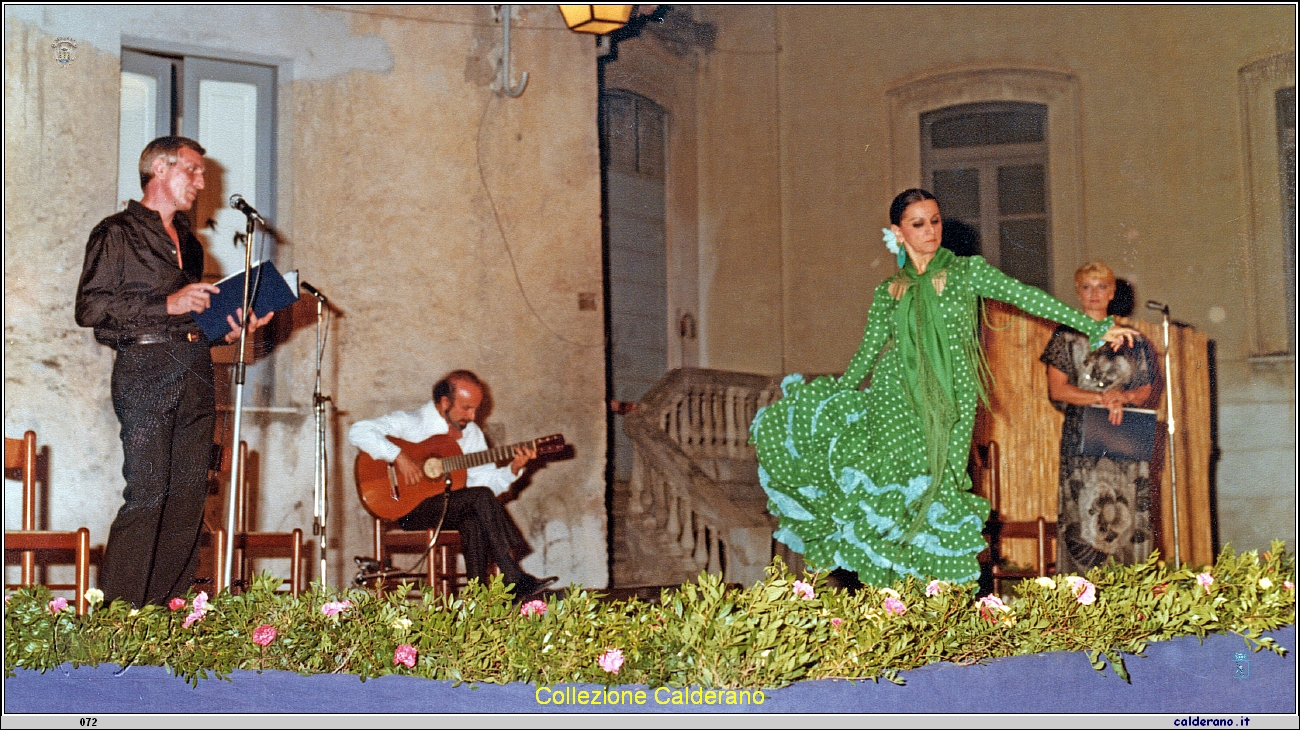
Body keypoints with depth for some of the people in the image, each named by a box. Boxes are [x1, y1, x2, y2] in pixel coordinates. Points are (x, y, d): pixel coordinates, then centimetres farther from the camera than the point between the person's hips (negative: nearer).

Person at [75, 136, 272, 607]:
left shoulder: (188, 242, 25)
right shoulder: (116, 234, 3)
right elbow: (89, 308, -7)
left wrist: (228, 329, 11)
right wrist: (167, 304, -11)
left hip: (195, 372, 7)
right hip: (145, 369, -7)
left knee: (190, 498, 1)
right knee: (147, 496, -14)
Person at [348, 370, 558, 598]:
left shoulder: (471, 433, 12)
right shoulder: (411, 423, -7)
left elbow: (487, 482, 9)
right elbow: (358, 432, -19)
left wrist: (513, 469, -9)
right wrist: (398, 457, -28)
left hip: (455, 510, 6)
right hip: (413, 511, -6)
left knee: (475, 523, -31)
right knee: (481, 498, -27)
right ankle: (516, 582, -27)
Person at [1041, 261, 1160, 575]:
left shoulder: (1130, 338, 15)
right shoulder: (1067, 335, 8)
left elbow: (1150, 387, 11)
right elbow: (1056, 388, -2)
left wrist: (1123, 397, -10)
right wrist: (1102, 399, -13)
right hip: (1082, 436, -2)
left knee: (1129, 519, -3)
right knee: (1084, 518, -10)